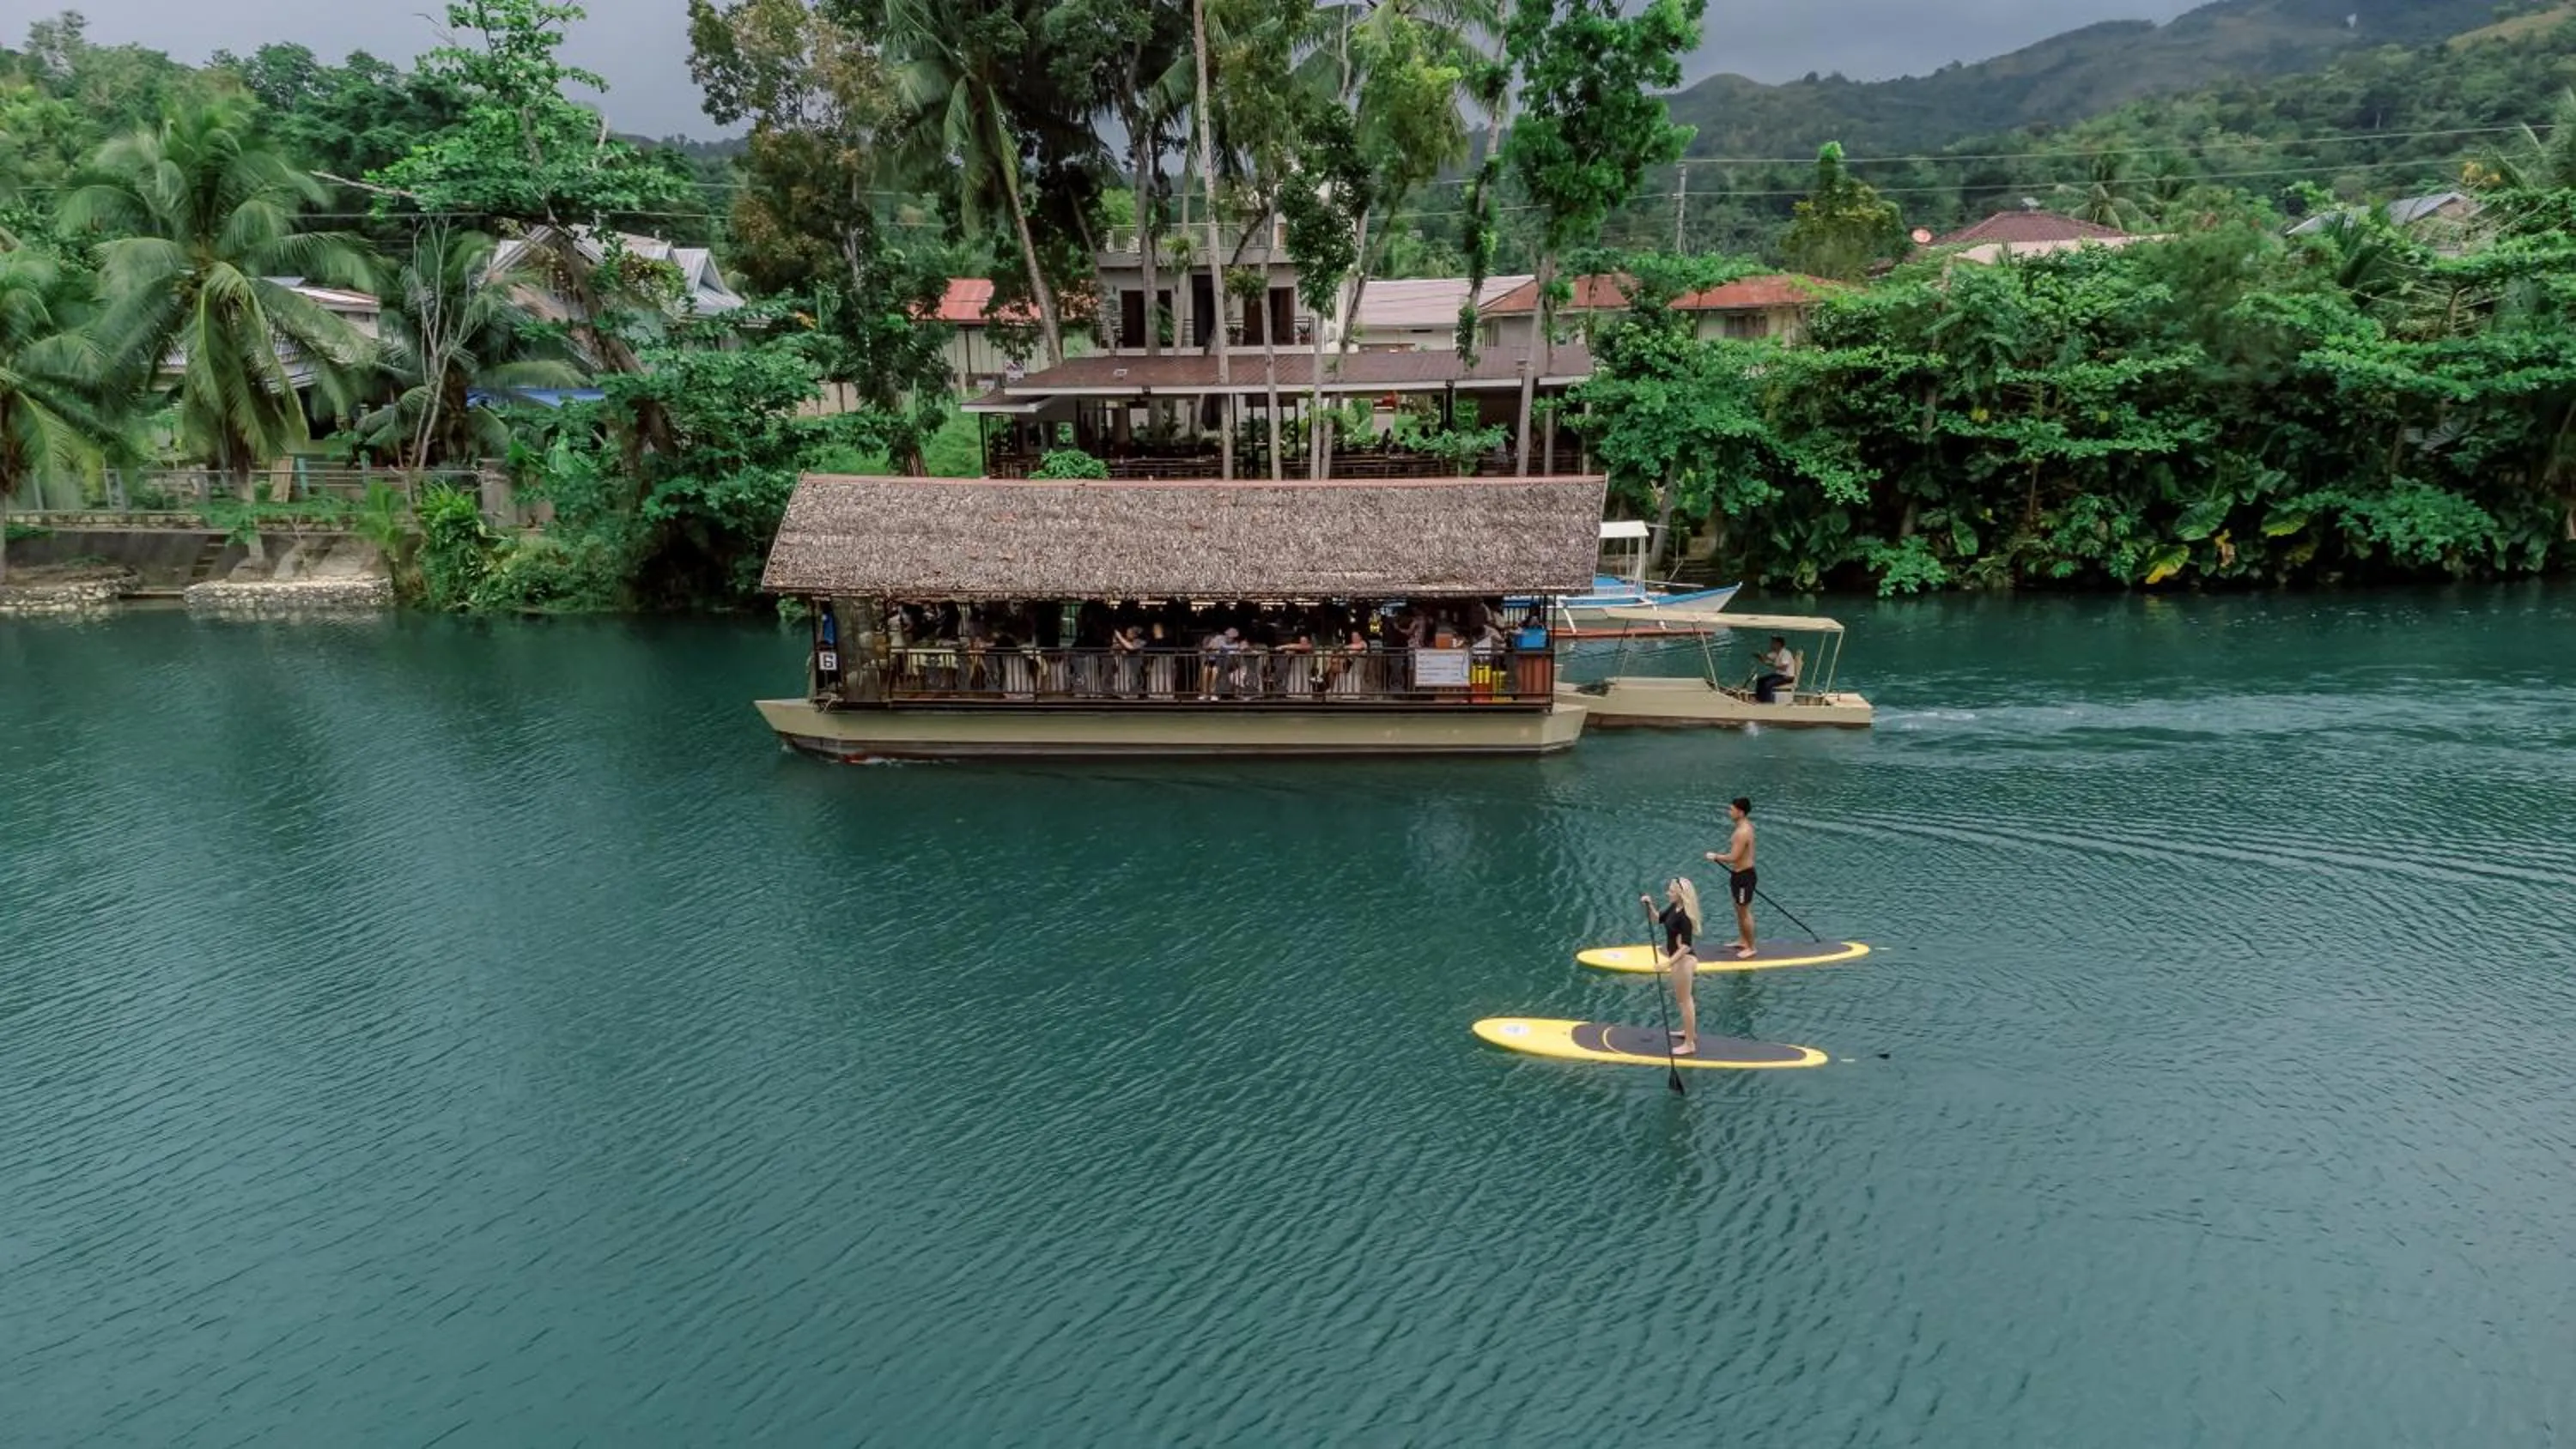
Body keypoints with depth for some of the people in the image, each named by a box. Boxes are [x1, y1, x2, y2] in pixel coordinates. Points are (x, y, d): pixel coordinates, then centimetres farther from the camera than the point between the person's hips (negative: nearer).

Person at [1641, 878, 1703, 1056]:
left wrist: (1669, 962, -33)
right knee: (1685, 998, 25)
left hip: (1683, 960, -10)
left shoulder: (1685, 916, -27)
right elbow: (1658, 920, 15)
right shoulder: (1674, 908, 0)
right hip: (1678, 958, 10)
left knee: (1684, 1000, 0)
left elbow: (1686, 946, -28)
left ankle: (1689, 1044, 10)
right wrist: (1650, 906, -1)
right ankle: (1689, 1032, 44)